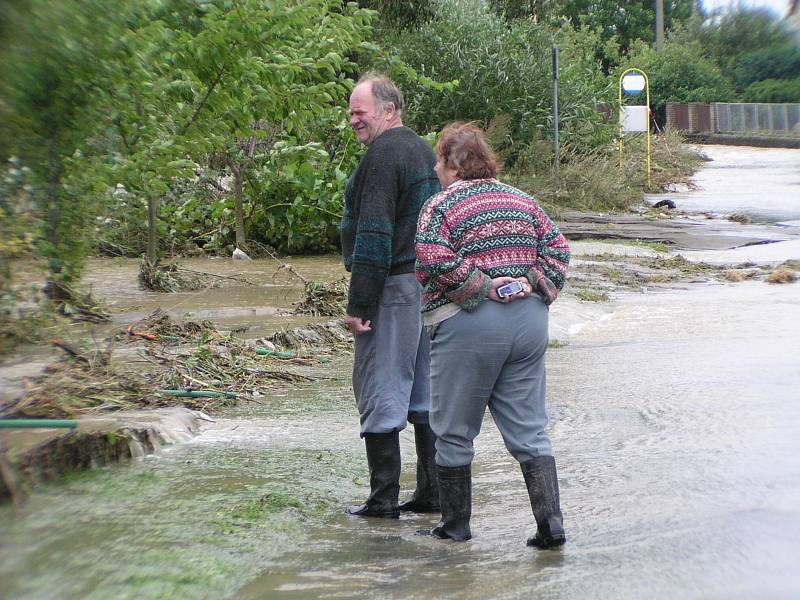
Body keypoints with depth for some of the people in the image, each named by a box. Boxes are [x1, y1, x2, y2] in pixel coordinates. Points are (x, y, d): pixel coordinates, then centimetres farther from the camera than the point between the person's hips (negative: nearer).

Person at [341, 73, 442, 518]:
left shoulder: (382, 154, -14)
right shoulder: (424, 151, 17)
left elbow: (374, 235, -19)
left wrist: (359, 304, -18)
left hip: (394, 286, -9)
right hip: (431, 284, 10)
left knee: (379, 390, -4)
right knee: (426, 394, 13)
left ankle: (383, 498, -2)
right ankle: (433, 493, 17)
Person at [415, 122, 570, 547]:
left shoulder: (440, 206, -6)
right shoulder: (522, 201, 13)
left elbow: (436, 261, -20)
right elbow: (558, 249, 8)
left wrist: (482, 286, -12)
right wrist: (538, 289, 2)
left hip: (469, 326, -5)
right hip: (529, 321, 6)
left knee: (455, 432, 9)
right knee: (529, 429, 8)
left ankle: (455, 524, 17)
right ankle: (551, 521, -2)